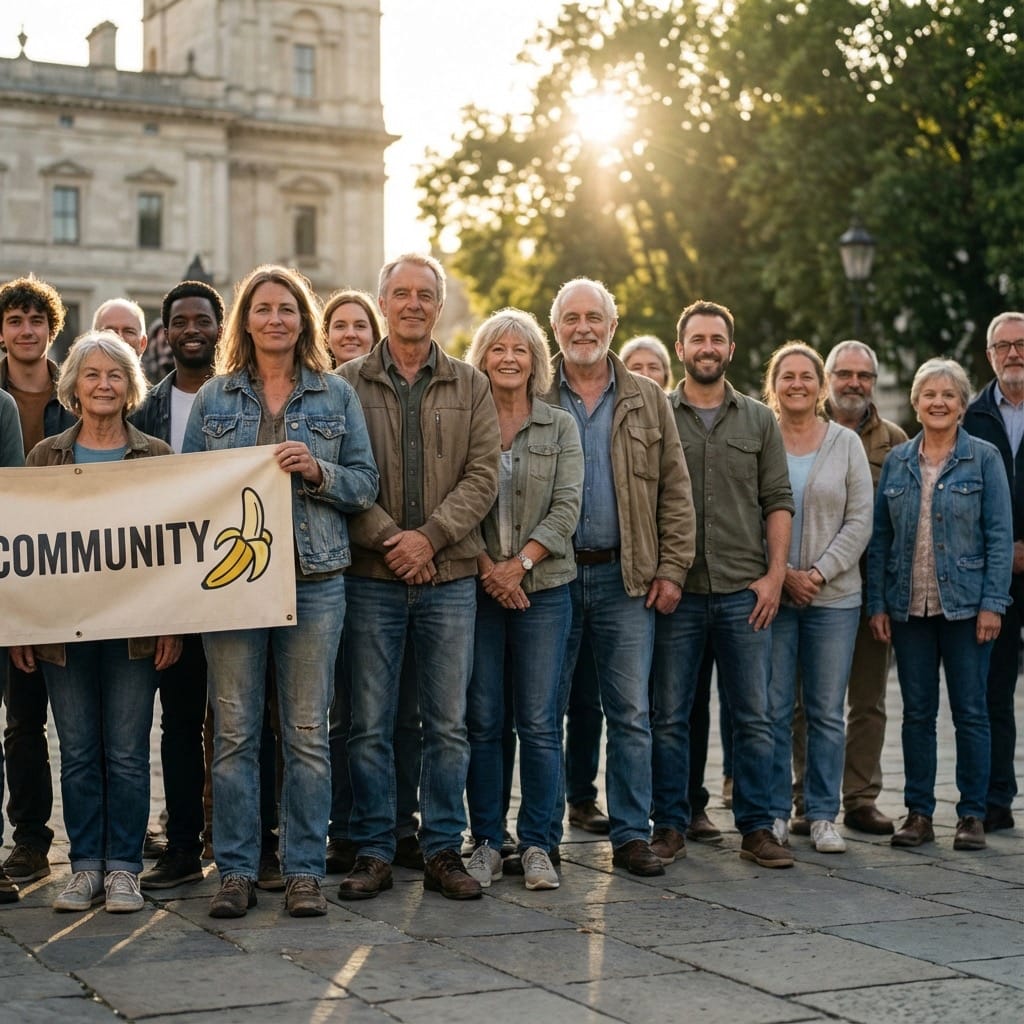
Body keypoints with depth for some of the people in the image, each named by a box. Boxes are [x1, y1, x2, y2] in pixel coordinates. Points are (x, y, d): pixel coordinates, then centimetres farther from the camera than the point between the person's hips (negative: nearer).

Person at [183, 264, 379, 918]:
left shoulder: (336, 395, 8)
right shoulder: (214, 398, 10)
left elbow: (366, 485, 5)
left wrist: (317, 471, -12)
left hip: (314, 577, -1)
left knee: (308, 730, 2)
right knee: (235, 729, 1)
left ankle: (304, 871, 10)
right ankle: (236, 871, 10)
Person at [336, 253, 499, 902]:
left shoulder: (471, 387, 9)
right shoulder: (349, 384, 5)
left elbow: (483, 475, 1)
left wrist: (428, 536, -12)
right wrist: (386, 539, -14)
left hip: (450, 576, 1)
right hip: (371, 576, -1)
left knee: (449, 722, 5)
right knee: (370, 722, 2)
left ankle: (444, 850, 14)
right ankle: (373, 853, 11)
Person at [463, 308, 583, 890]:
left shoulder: (561, 427, 7)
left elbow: (566, 507, -1)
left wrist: (520, 563, -12)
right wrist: (485, 566, -12)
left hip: (543, 586, 0)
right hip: (477, 586, 0)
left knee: (540, 722, 0)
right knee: (482, 721, 2)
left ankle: (536, 844, 7)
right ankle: (487, 842, 10)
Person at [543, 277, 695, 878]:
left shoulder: (648, 401, 9)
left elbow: (675, 493, 8)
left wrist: (672, 569, -1)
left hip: (626, 579, 1)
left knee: (632, 713, 3)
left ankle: (632, 835, 11)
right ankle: (544, 838, 13)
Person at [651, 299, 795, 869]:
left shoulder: (759, 420, 10)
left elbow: (778, 501, 7)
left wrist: (775, 575, -3)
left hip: (746, 592, 1)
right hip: (676, 591, -1)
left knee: (754, 715, 4)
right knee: (670, 716, 3)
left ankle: (757, 828, 12)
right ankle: (671, 828, 13)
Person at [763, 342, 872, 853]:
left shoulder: (846, 444, 6)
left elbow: (860, 522, 1)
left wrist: (819, 572, -9)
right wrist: (783, 573, -10)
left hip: (834, 596, 1)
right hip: (769, 594, -1)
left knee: (827, 711, 4)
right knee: (773, 708, 1)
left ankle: (823, 815, 12)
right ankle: (774, 812, 11)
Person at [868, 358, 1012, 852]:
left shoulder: (983, 458, 0)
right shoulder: (896, 461, 8)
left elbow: (1000, 535, -3)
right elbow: (879, 537, 8)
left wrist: (992, 603, -10)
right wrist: (876, 603, 1)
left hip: (965, 604, -3)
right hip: (909, 607, 3)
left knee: (970, 712, 1)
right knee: (917, 712, 7)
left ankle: (972, 815, 10)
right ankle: (918, 812, 14)